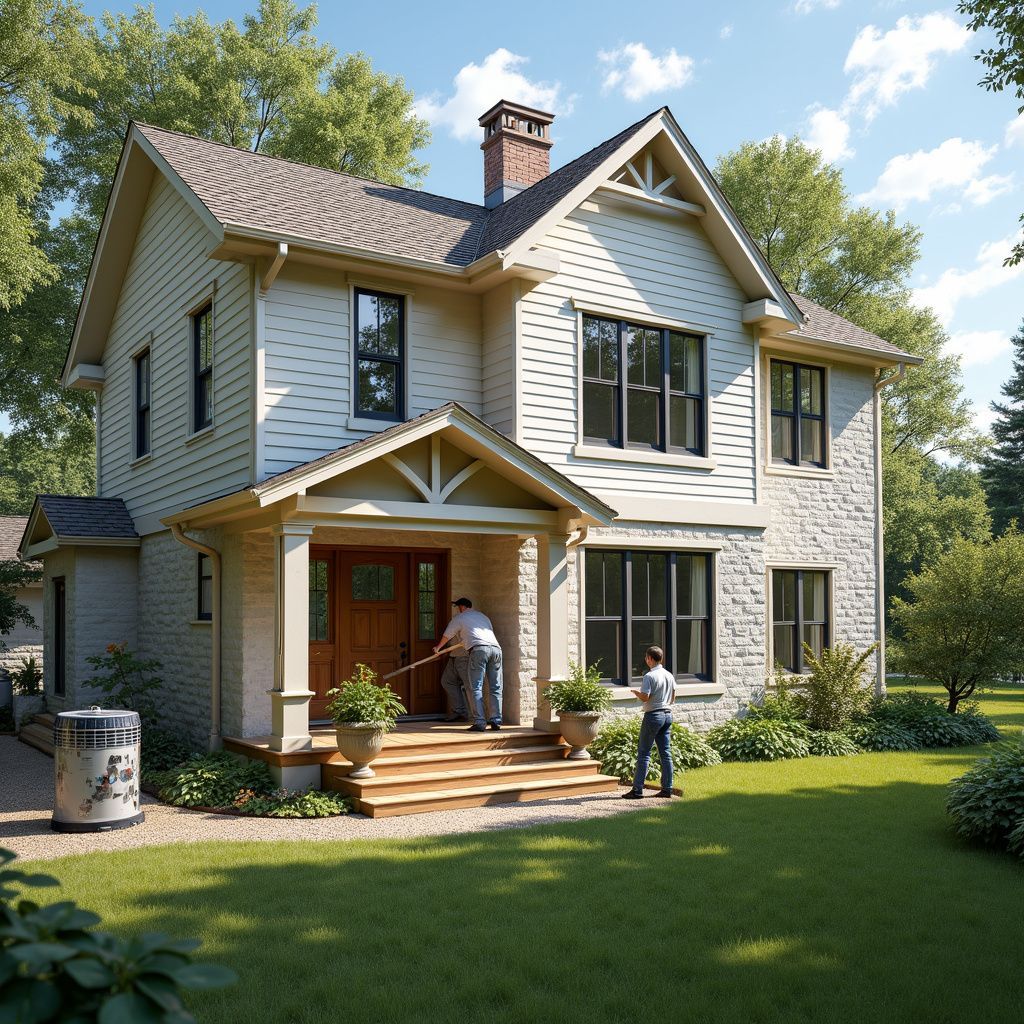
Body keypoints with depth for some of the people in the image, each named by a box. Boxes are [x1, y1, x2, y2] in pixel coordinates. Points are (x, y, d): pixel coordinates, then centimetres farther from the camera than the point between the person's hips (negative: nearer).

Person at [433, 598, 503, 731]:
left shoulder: (460, 618, 18)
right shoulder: (482, 616, 32)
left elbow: (446, 636, 31)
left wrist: (438, 647, 51)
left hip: (479, 649, -5)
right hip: (496, 648, 5)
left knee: (475, 688, -4)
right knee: (495, 688, 9)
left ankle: (479, 722, -12)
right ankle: (496, 721, 5)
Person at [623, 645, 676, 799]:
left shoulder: (649, 676, -14)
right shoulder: (669, 675, 9)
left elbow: (644, 698, -18)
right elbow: (672, 699, 14)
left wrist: (635, 692, 0)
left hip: (653, 715, -7)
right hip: (667, 714, 7)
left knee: (644, 752, -4)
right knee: (666, 752, 9)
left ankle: (637, 789, -5)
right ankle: (667, 788, 9)